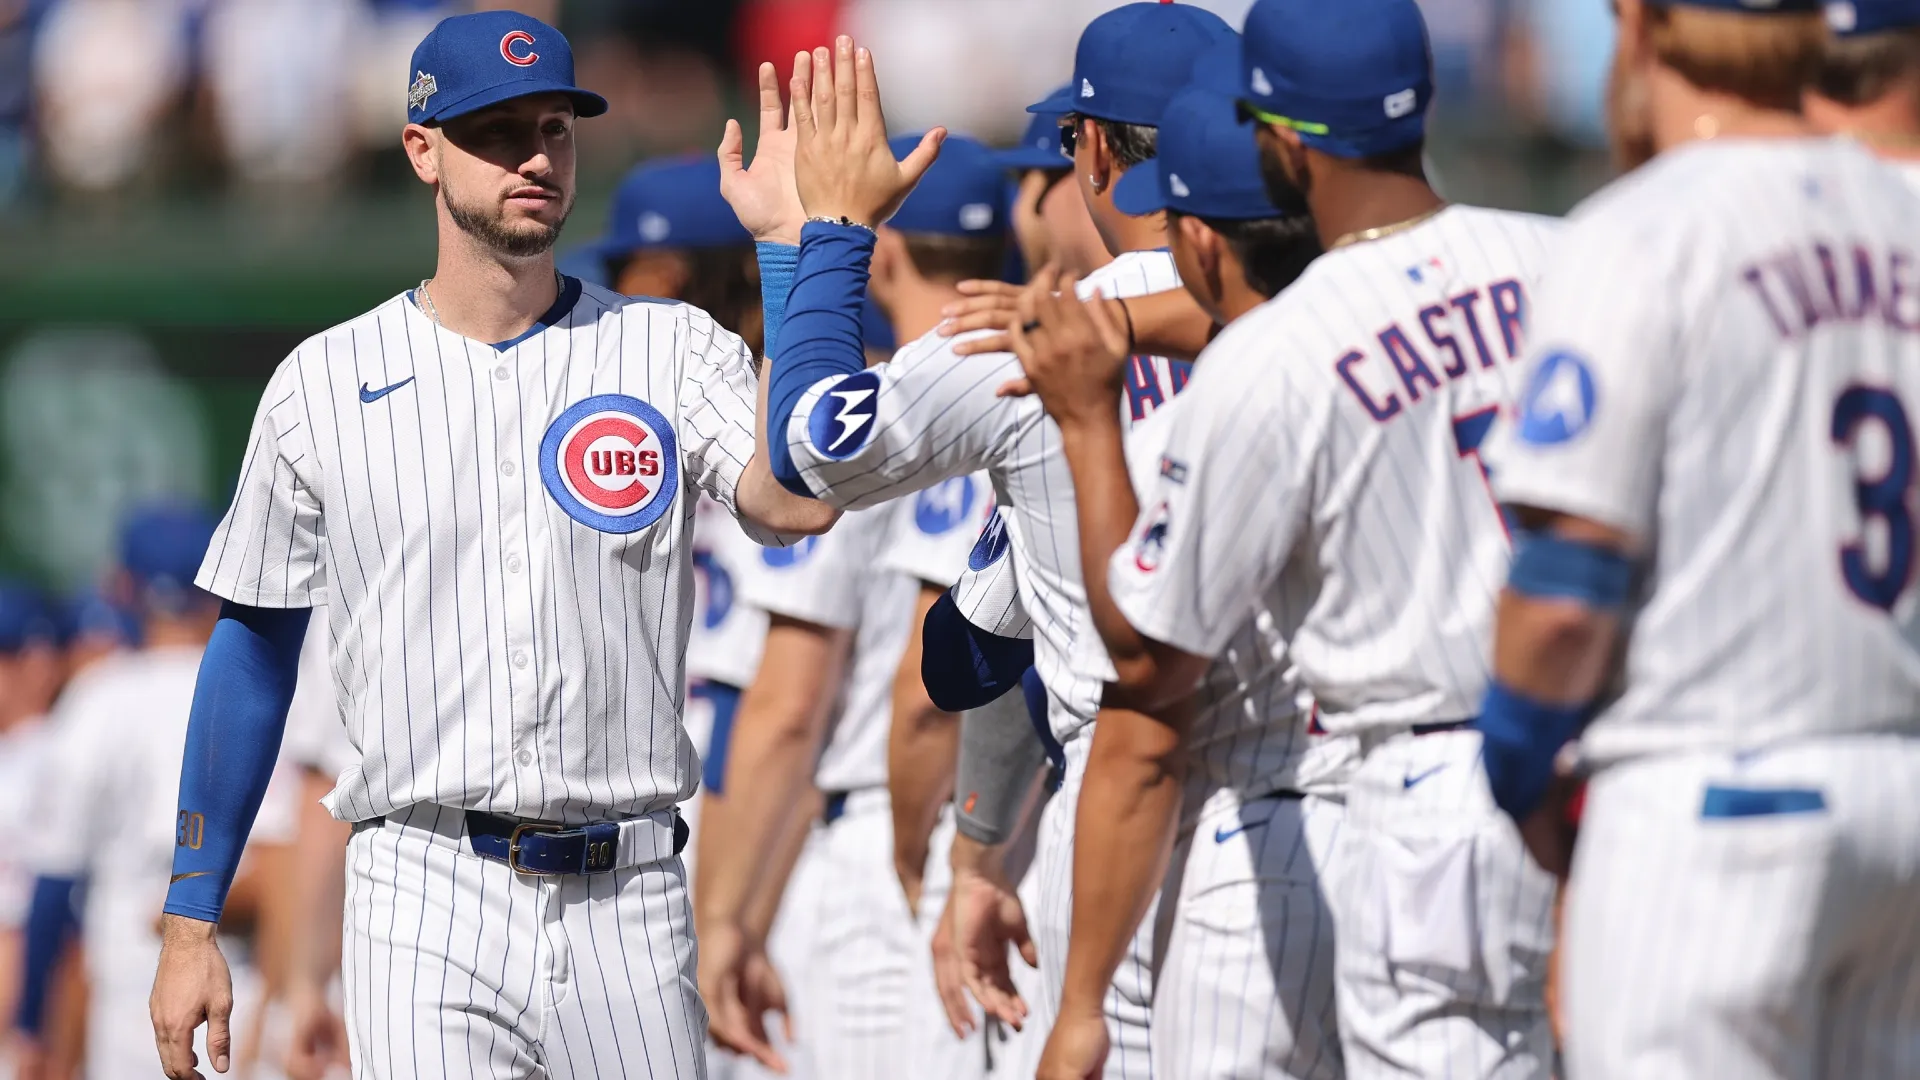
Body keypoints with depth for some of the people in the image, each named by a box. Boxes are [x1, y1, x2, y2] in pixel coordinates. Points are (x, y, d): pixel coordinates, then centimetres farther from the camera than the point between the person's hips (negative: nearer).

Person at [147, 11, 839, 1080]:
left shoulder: (671, 351, 5)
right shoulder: (324, 383, 6)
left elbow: (797, 503, -15)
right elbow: (255, 650, 12)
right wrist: (191, 928, 9)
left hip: (627, 910, 1)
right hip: (425, 907, -1)